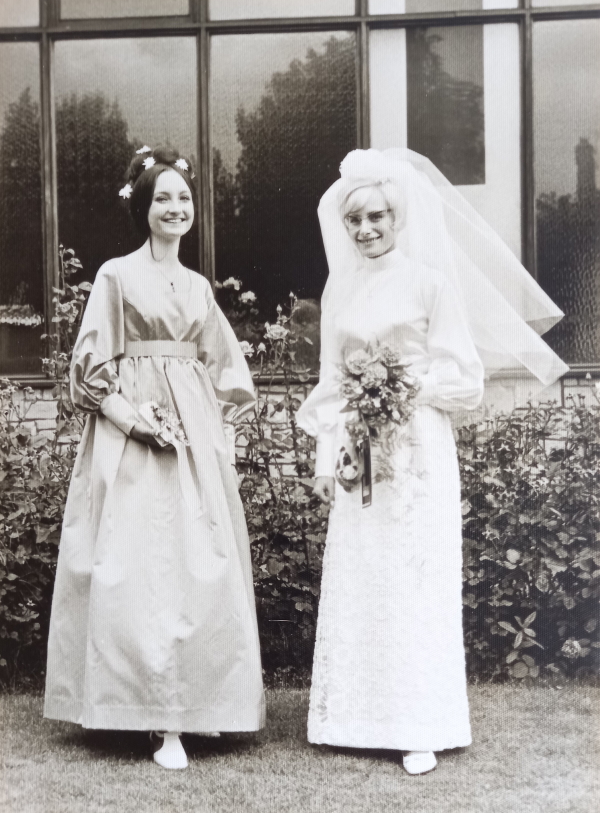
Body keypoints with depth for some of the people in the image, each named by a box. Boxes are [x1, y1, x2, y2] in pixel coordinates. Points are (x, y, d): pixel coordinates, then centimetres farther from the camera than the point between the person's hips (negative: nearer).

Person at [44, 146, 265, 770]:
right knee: (140, 570, -8)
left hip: (197, 441, 5)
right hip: (132, 438, -5)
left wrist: (217, 420, 5)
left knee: (202, 569, 3)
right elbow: (92, 366, -4)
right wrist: (136, 416, -15)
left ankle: (192, 701, 12)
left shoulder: (198, 286, 16)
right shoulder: (117, 275, 2)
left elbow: (226, 366, 21)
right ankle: (157, 717, -4)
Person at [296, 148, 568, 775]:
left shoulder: (430, 281, -3)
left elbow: (464, 374, -2)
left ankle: (421, 727, 7)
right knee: (357, 583, 5)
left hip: (418, 453, -4)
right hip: (358, 457, 4)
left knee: (416, 581, -2)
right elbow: (329, 382, 12)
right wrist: (326, 456, 6)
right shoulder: (339, 287, 10)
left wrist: (413, 385, -17)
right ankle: (361, 717, 16)